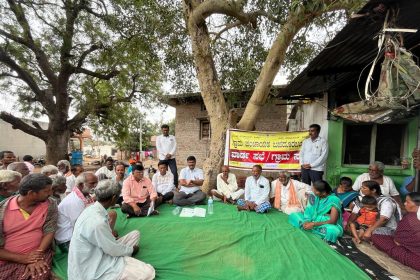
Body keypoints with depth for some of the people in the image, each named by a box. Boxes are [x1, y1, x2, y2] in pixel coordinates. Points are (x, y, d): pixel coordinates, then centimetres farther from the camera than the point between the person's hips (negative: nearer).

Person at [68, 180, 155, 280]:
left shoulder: (93, 209, -4)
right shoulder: (97, 221, -32)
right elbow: (115, 250, -19)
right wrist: (132, 249, -3)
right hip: (93, 269, -9)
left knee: (135, 234, 11)